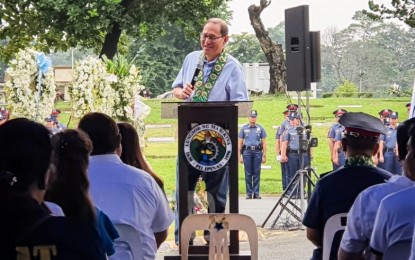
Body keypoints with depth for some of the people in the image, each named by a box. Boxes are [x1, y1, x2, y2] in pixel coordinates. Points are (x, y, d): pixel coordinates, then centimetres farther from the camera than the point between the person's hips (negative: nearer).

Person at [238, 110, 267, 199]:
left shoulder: (260, 128, 8)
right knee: (248, 174, 0)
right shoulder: (244, 128, 9)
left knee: (257, 174, 0)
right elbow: (239, 143, 9)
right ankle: (249, 193, 5)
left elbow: (264, 143, 8)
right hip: (247, 152, 0)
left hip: (257, 152, 0)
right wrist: (239, 156, 2)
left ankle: (256, 193, 4)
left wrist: (264, 156, 1)